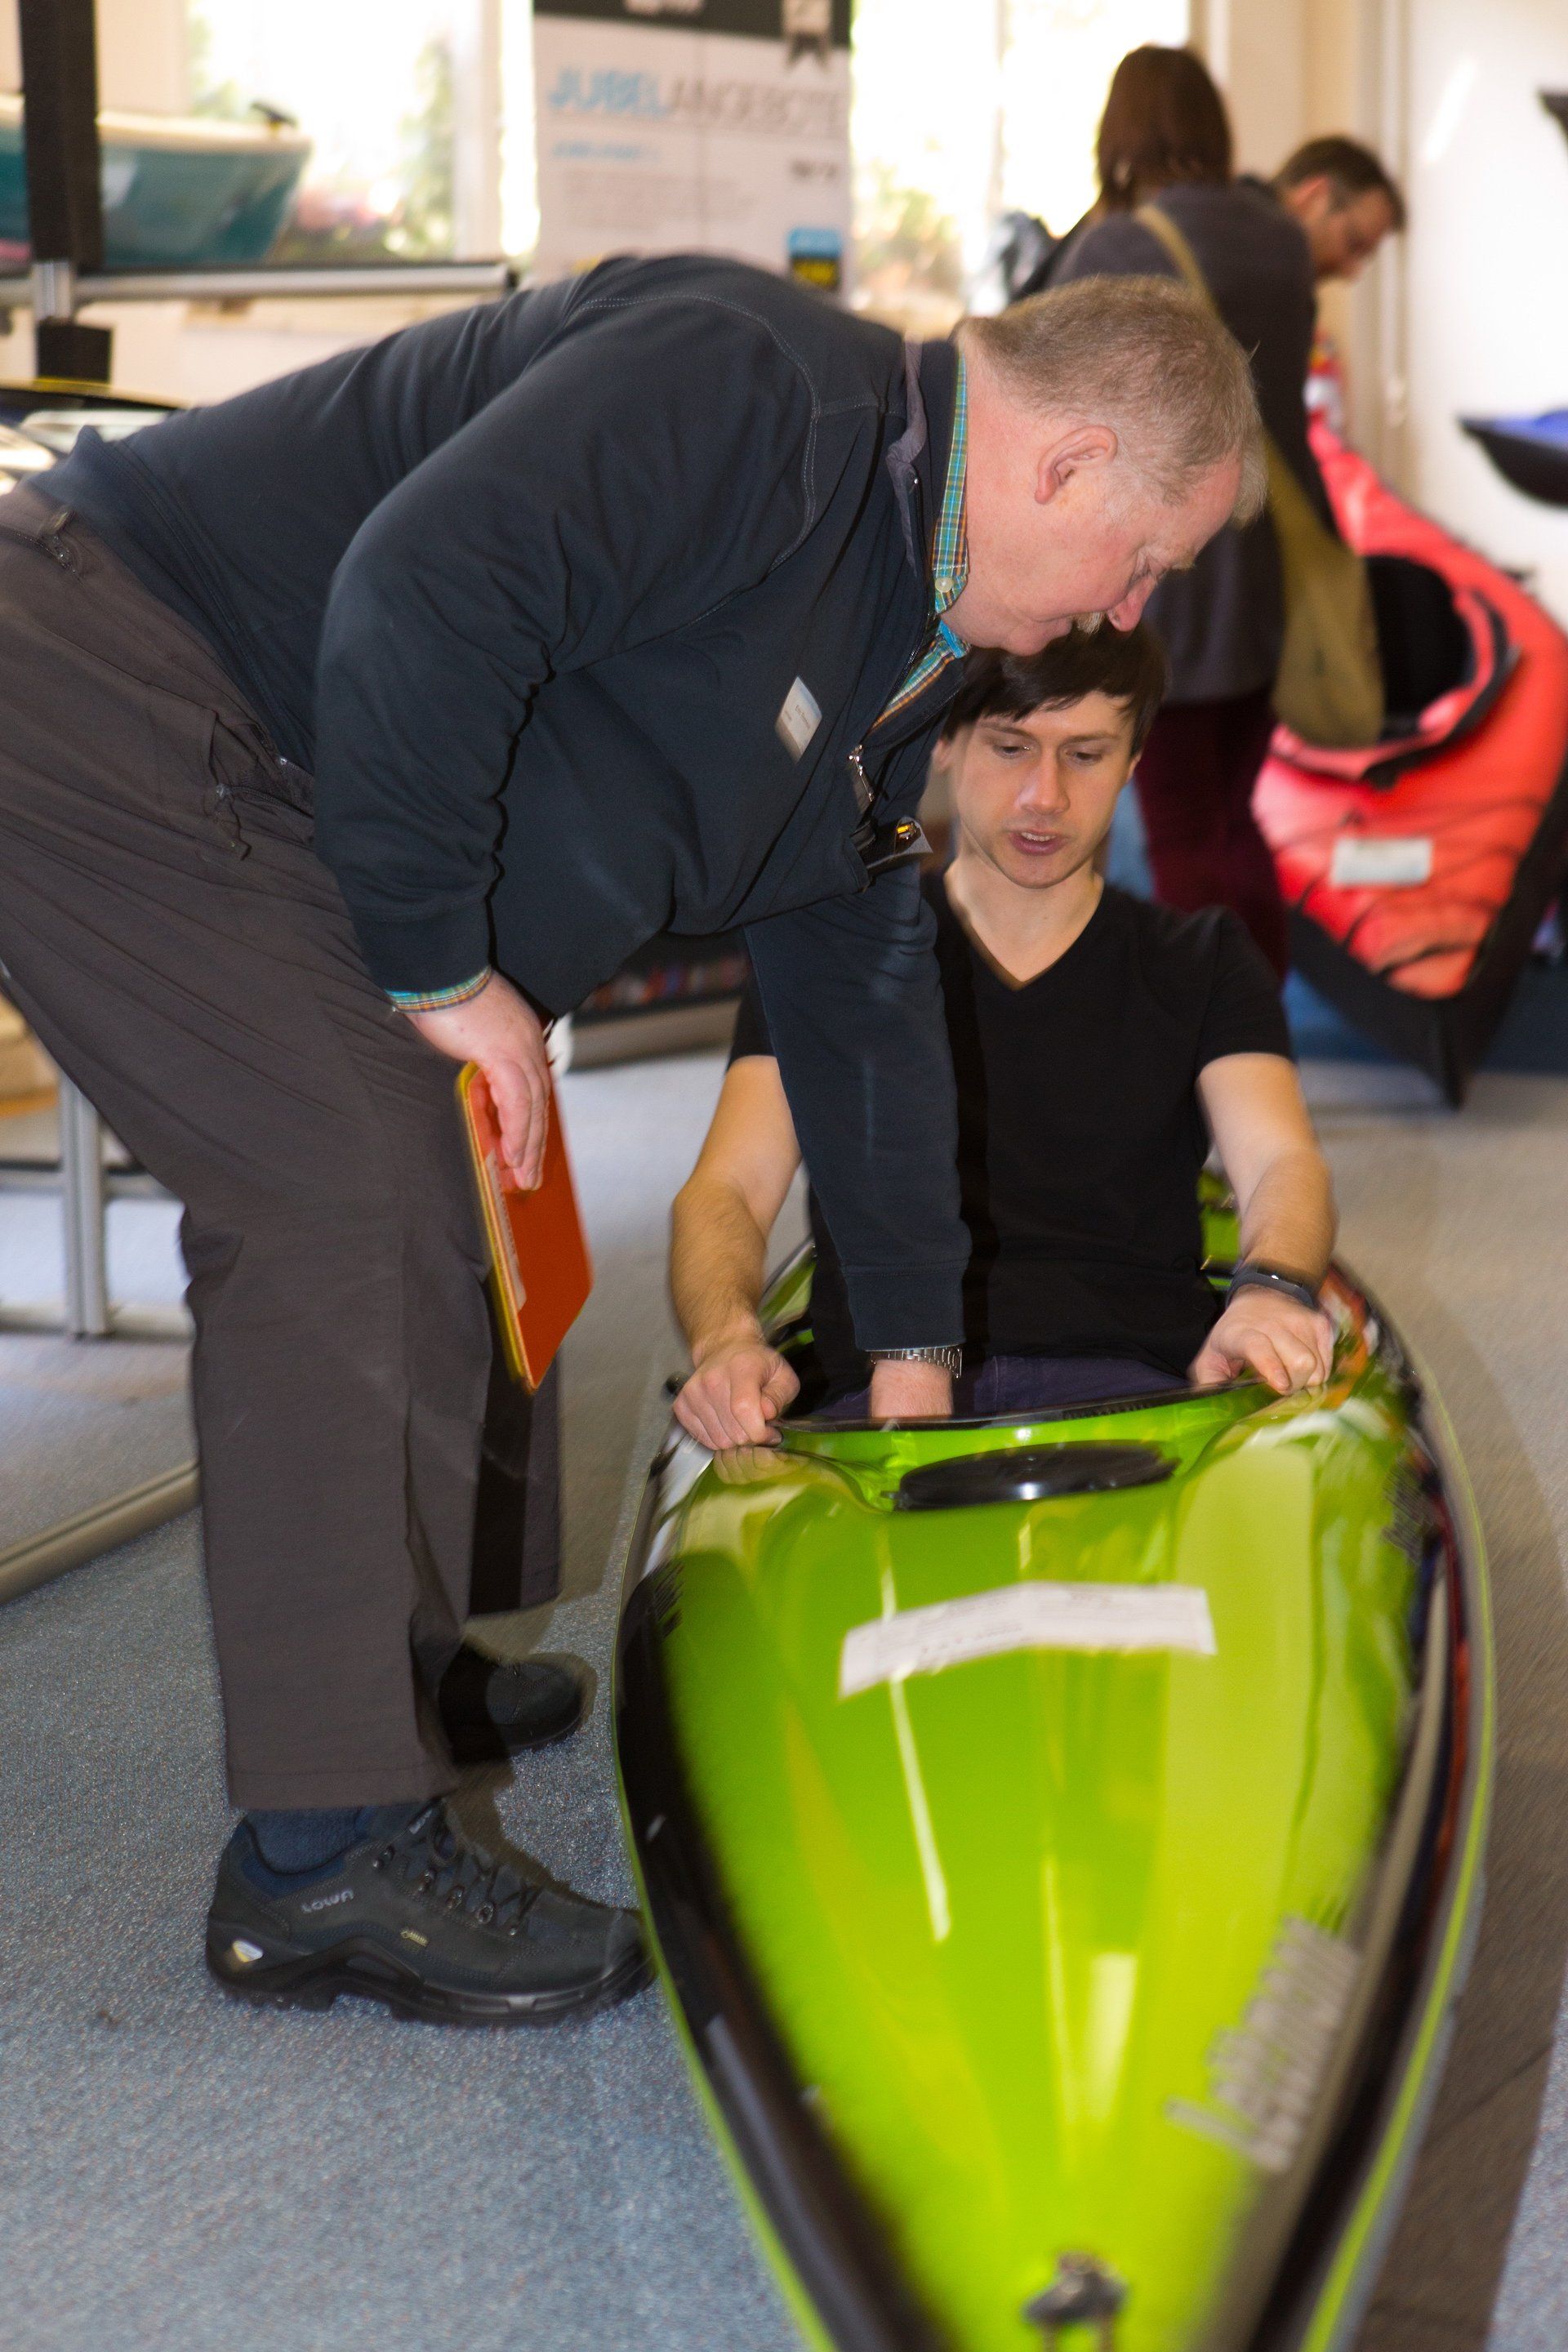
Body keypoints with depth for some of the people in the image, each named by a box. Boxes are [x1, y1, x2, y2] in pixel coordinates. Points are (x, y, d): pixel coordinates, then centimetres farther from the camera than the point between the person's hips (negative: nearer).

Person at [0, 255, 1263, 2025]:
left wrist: (914, 1347, 24)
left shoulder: (894, 646, 14)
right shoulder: (757, 390, -19)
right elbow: (420, 594, -31)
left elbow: (856, 979, 22)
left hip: (241, 786, 10)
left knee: (400, 1217, 11)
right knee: (342, 1203, -14)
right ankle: (326, 1859, -9)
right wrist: (444, 964, -19)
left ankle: (391, 1679, 26)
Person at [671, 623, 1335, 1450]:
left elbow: (1281, 1161, 3)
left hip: (1130, 1386, 1)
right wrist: (727, 1339, -19)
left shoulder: (1201, 963, 21)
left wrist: (1271, 1288, -24)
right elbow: (725, 1190, 6)